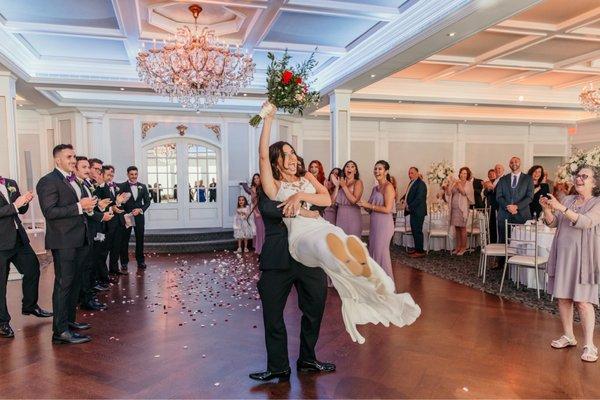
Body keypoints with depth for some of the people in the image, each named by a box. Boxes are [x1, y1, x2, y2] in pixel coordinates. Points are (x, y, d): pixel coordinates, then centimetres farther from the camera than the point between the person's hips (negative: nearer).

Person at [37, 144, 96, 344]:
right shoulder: (48, 181, -11)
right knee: (63, 284, -5)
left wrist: (88, 206, 7)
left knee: (74, 282, 16)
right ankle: (60, 330, 1)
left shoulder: (73, 180, 17)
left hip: (79, 239, 9)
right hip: (63, 241, -9)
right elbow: (49, 211, -20)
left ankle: (69, 320, 29)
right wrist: (79, 207, -23)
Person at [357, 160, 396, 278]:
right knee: (373, 252, 12)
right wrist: (364, 205, 0)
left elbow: (387, 209, -18)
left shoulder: (388, 187, -10)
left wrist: (369, 206, -14)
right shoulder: (375, 188, 15)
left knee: (381, 253, -2)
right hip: (374, 223, 8)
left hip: (384, 224, -8)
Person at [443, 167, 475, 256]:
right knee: (457, 227, 7)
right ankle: (458, 246, 14)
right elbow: (449, 193, 6)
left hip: (462, 208, -4)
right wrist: (449, 185, -10)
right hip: (454, 208, 4)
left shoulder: (469, 183, 3)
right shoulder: (455, 183, 12)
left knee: (462, 227, -3)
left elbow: (464, 192, -12)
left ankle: (463, 247, 5)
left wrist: (459, 185, -23)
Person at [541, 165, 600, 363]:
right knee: (563, 297, 9)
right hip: (562, 255, 5)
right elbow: (552, 223, 7)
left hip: (582, 257, -5)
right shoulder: (568, 200, 10)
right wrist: (547, 209, -12)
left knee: (583, 301, -5)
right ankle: (568, 336, 22)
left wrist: (561, 207, -29)